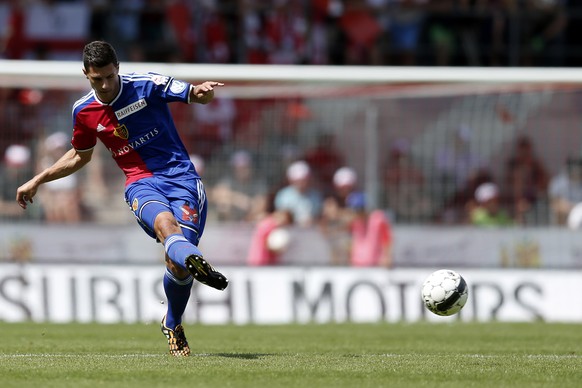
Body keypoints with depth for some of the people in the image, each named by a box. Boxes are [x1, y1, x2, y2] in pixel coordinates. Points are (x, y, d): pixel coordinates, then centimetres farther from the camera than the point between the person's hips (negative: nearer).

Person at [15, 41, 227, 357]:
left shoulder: (147, 85, -3)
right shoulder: (84, 111, 8)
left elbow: (192, 94, -6)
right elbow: (80, 156, 26)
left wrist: (202, 92, -32)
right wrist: (37, 181, 27)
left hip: (179, 174, -2)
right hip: (140, 183, 2)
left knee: (177, 264, -15)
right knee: (164, 221, -36)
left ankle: (173, 325, 15)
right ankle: (195, 262, -70)